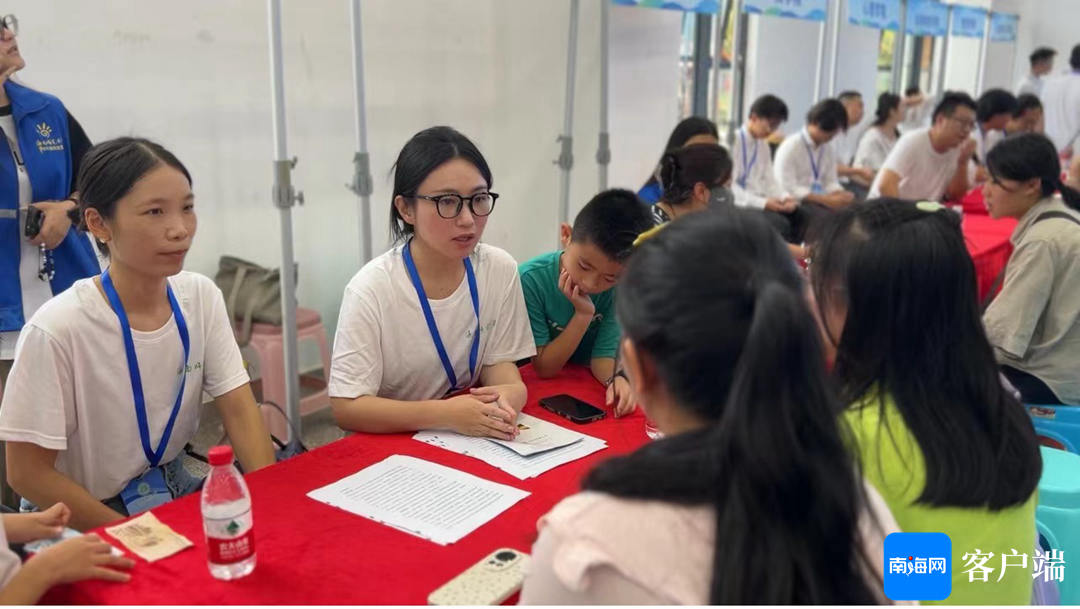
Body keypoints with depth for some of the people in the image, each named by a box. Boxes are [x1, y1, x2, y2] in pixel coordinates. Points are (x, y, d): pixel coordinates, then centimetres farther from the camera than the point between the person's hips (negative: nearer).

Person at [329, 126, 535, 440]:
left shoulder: (501, 269, -6)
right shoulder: (371, 289, -18)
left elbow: (498, 361, 3)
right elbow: (347, 408, -17)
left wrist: (508, 393, -19)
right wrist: (445, 414, -28)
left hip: (474, 439, 4)